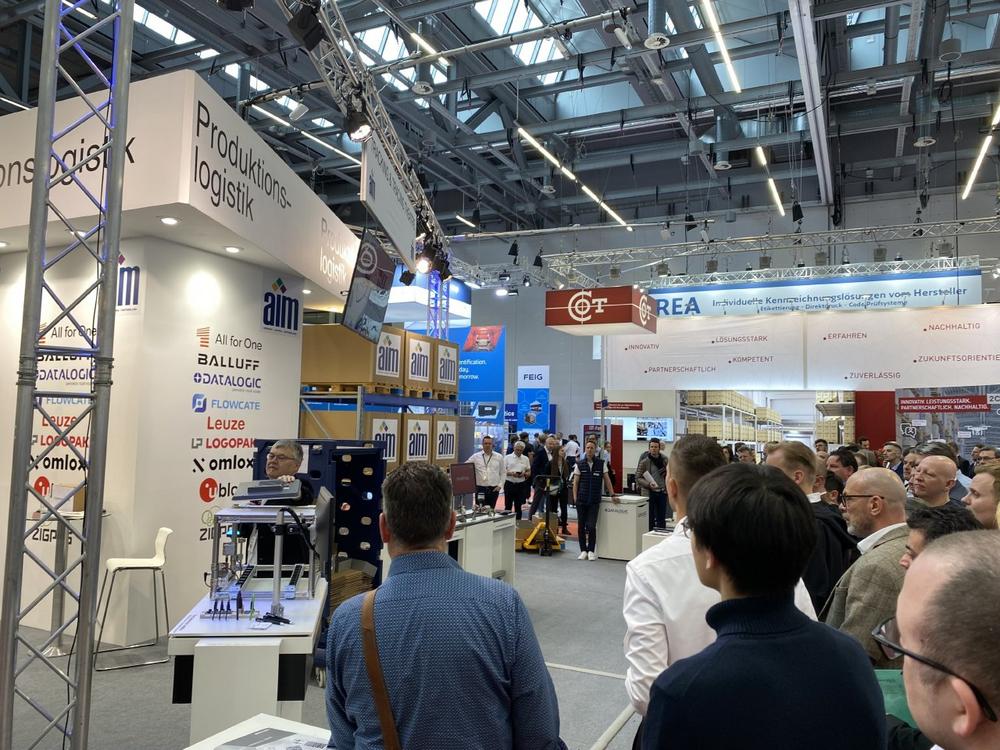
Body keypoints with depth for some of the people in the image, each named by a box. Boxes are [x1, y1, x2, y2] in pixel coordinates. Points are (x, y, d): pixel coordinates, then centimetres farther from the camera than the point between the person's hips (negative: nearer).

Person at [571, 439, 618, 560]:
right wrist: (575, 497, -6)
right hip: (581, 500, 1)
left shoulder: (601, 463, 2)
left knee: (591, 526, -8)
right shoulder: (579, 464, 1)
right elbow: (575, 482, 2)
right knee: (581, 526, 4)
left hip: (595, 500, -1)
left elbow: (607, 480, 5)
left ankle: (591, 551, 8)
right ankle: (583, 551, 16)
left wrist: (613, 495, 0)